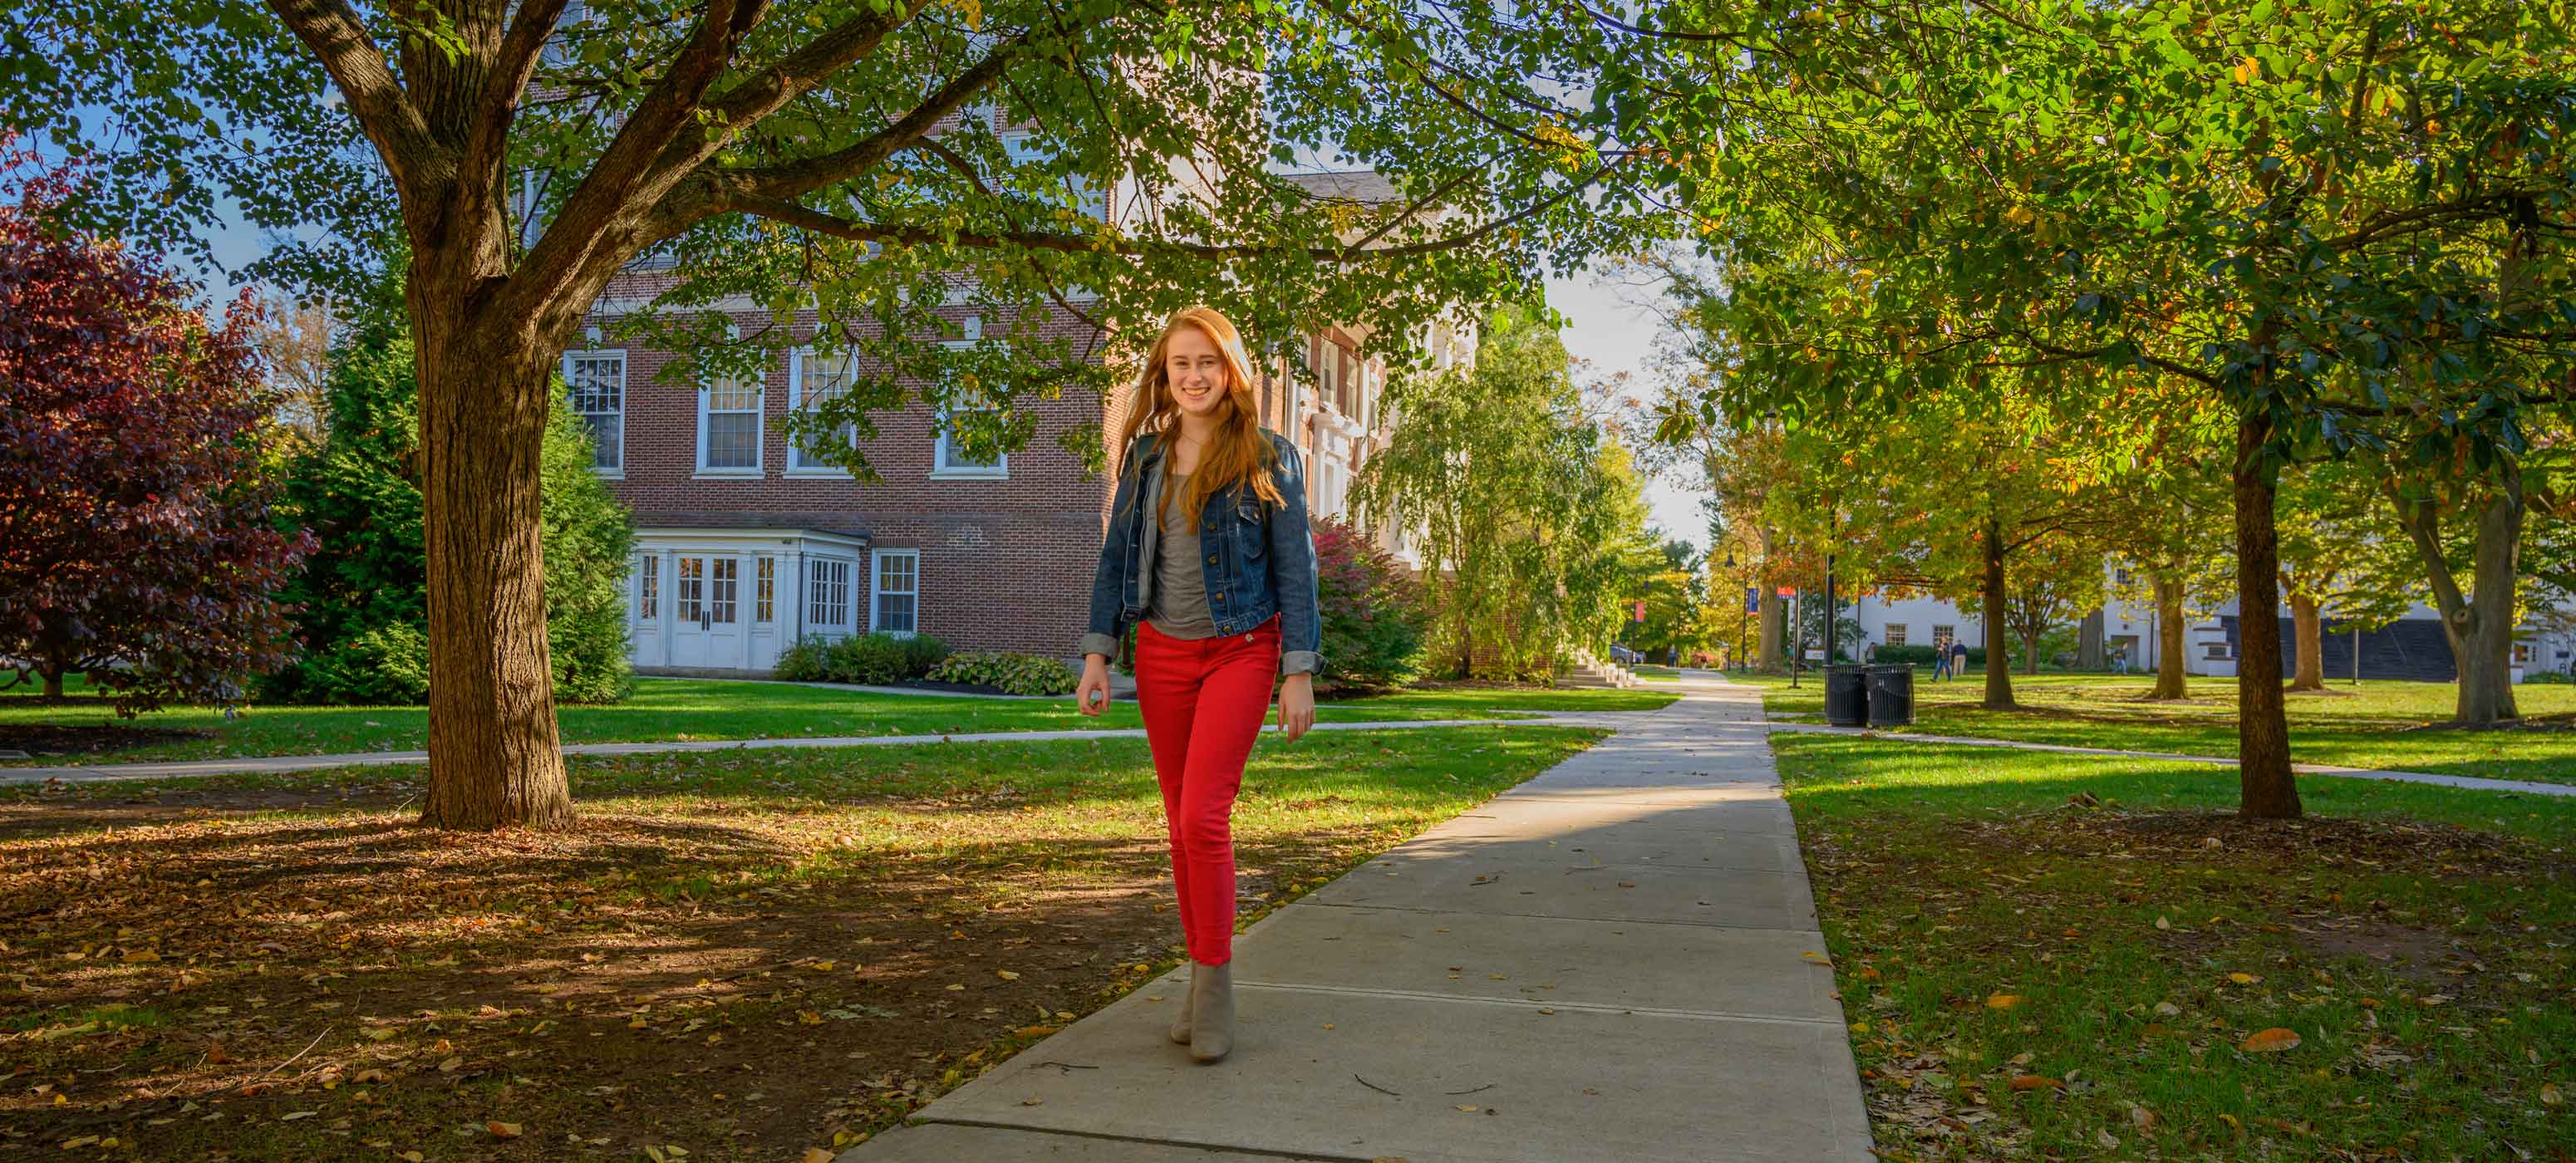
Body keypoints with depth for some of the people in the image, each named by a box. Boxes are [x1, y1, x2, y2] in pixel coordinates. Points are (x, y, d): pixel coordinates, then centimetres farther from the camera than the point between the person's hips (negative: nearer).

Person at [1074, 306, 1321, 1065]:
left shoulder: (1268, 458, -4)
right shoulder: (1145, 456, 7)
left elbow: (1295, 566, -5)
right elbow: (1116, 557, 9)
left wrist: (1300, 672, -10)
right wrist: (1097, 654, 1)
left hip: (1239, 651, -4)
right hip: (1162, 654, 5)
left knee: (1203, 816, -15)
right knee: (1181, 824, 9)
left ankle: (1216, 982, -1)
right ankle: (1201, 976, 20)